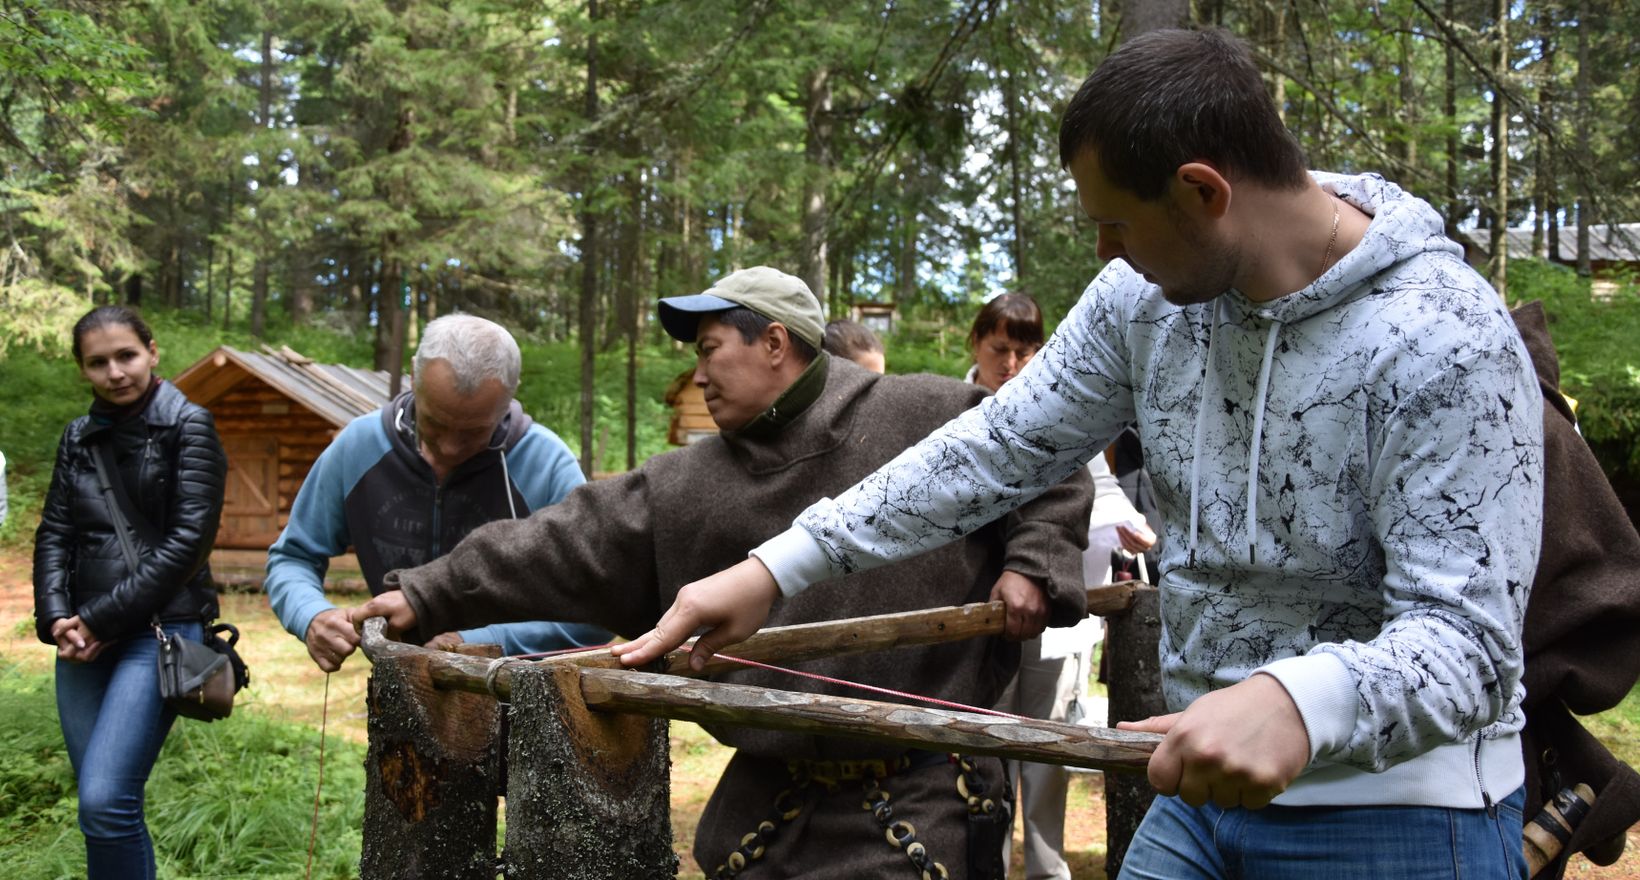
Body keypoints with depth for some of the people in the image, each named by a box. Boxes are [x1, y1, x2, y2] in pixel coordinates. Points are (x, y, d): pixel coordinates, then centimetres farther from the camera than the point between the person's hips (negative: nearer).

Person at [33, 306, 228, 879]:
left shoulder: (188, 427, -3)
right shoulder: (79, 437, 13)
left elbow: (188, 540, -10)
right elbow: (54, 532, 10)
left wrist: (102, 619, -11)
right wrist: (57, 618, -8)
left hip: (159, 630, -6)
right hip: (85, 640, 6)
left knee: (106, 801, -16)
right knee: (99, 807, 7)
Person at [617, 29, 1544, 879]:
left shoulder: (1445, 341, -22)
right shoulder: (1145, 297, -3)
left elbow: (1466, 637, -26)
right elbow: (997, 449, 2)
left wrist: (1301, 699, -47)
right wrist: (774, 569, -3)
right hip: (1206, 783, 6)